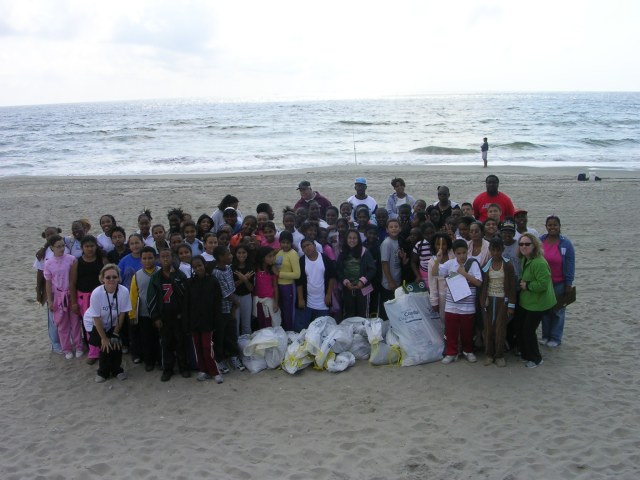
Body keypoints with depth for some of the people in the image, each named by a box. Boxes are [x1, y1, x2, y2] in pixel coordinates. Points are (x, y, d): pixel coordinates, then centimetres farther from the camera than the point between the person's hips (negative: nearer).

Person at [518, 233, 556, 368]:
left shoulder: (539, 263, -26)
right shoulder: (525, 260, 7)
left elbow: (543, 284, -31)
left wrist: (527, 285, -21)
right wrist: (522, 284, 6)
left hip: (538, 304, -9)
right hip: (527, 302, 9)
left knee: (528, 330, -1)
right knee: (522, 328, 16)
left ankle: (535, 358, 17)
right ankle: (525, 354, 35)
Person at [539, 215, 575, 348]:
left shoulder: (565, 243, -9)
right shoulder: (540, 241, -2)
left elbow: (570, 265, -7)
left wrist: (568, 284, -9)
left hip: (559, 284, -3)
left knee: (558, 311, 7)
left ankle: (555, 338, 20)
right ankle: (545, 335, 28)